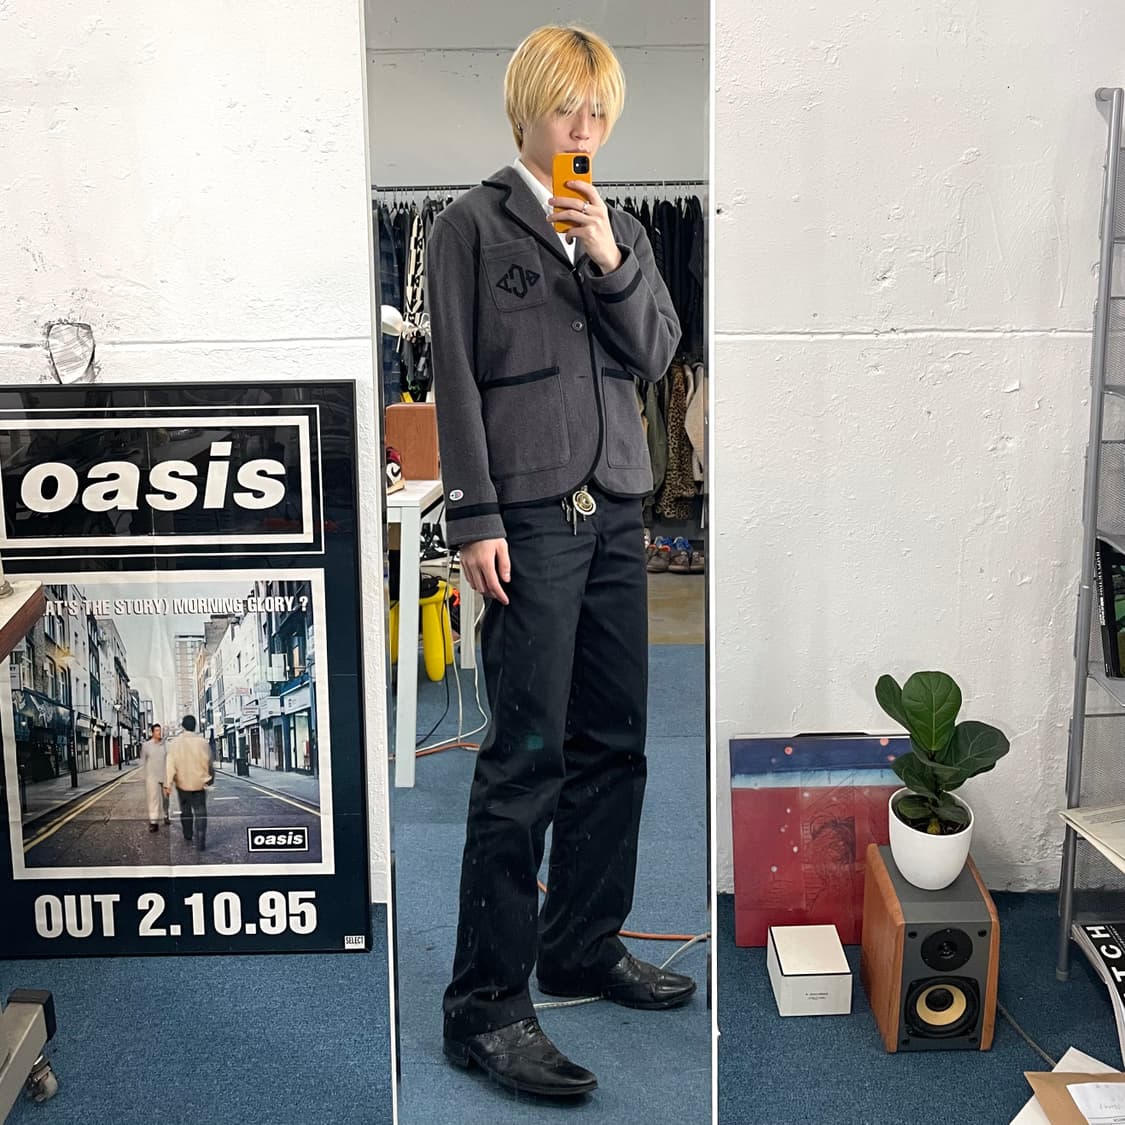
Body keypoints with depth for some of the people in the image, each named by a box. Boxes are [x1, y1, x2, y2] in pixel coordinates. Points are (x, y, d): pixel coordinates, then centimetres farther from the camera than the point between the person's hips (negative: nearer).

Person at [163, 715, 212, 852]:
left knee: (185, 810, 22)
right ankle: (200, 842, -10)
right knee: (200, 813, 0)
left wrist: (167, 784, -11)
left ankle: (188, 835, 36)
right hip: (199, 783, -2)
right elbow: (208, 764, -7)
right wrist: (210, 779, 9)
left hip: (182, 783, 2)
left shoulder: (174, 743, -9)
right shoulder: (202, 743, -12)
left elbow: (170, 764, -13)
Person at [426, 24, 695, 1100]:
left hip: (615, 509, 6)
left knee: (612, 742, 11)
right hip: (529, 515, -6)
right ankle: (484, 1006, 0)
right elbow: (456, 379, -5)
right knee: (527, 755, -8)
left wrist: (611, 262, -6)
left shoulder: (622, 230, 18)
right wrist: (475, 518, -12)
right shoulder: (473, 224, 1)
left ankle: (584, 948, 27)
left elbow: (657, 355, 8)